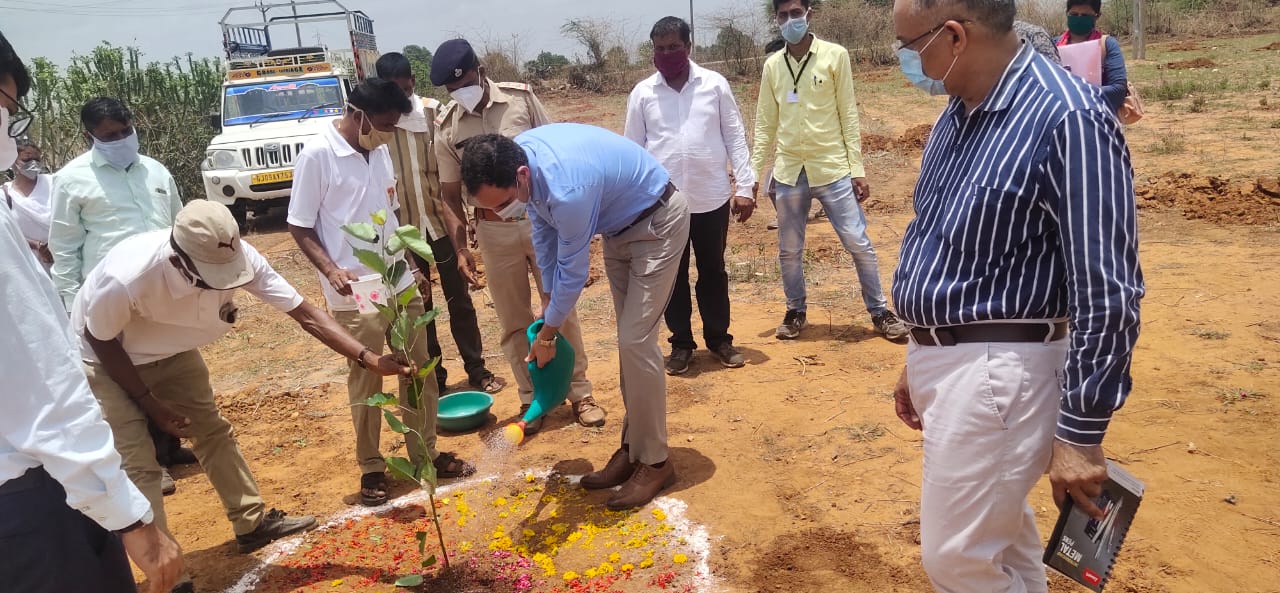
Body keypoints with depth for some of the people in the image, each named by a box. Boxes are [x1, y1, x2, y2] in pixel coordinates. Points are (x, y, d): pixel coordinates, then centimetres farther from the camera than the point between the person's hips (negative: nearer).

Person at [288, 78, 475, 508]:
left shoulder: (380, 151, 6)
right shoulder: (316, 156, -13)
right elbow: (300, 227, -10)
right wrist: (331, 270, -24)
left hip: (401, 283, 6)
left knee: (420, 371, 12)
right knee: (366, 382, 6)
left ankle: (426, 453, 27)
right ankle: (371, 468, 22)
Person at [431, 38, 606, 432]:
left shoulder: (521, 97, -4)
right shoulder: (446, 127, -2)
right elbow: (450, 193, 3)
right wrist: (460, 248, -5)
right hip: (494, 230, 1)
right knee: (514, 320, 8)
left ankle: (579, 392, 19)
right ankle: (531, 398, 22)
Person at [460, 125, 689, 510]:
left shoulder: (567, 189, -39)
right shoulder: (518, 157, -14)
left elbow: (573, 271, -25)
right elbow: (543, 227, 2)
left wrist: (547, 334, -11)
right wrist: (548, 299, 8)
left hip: (657, 222, -8)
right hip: (618, 224, 9)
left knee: (635, 342, -12)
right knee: (629, 339, 11)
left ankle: (654, 462, 1)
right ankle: (632, 448, 20)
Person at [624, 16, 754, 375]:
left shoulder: (715, 84, 1)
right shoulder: (642, 93, 2)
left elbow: (735, 137, 3)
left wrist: (744, 187, -3)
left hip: (711, 198, 0)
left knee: (713, 271, 12)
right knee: (673, 275, 9)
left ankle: (719, 338, 27)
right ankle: (681, 343, 24)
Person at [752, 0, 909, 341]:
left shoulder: (835, 56, -3)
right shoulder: (772, 65, 5)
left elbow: (848, 116, -3)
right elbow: (765, 125, 9)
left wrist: (857, 168, -6)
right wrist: (753, 173, 5)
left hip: (832, 169, -3)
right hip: (789, 172, 3)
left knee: (858, 244, 0)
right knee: (789, 250, 10)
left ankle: (879, 311, 16)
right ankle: (796, 311, 29)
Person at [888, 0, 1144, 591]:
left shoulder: (1067, 119, -19)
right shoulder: (957, 115, 8)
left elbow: (1106, 293, -20)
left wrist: (1080, 433, -17)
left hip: (994, 370, -8)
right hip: (940, 358, 8)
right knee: (1001, 531, 23)